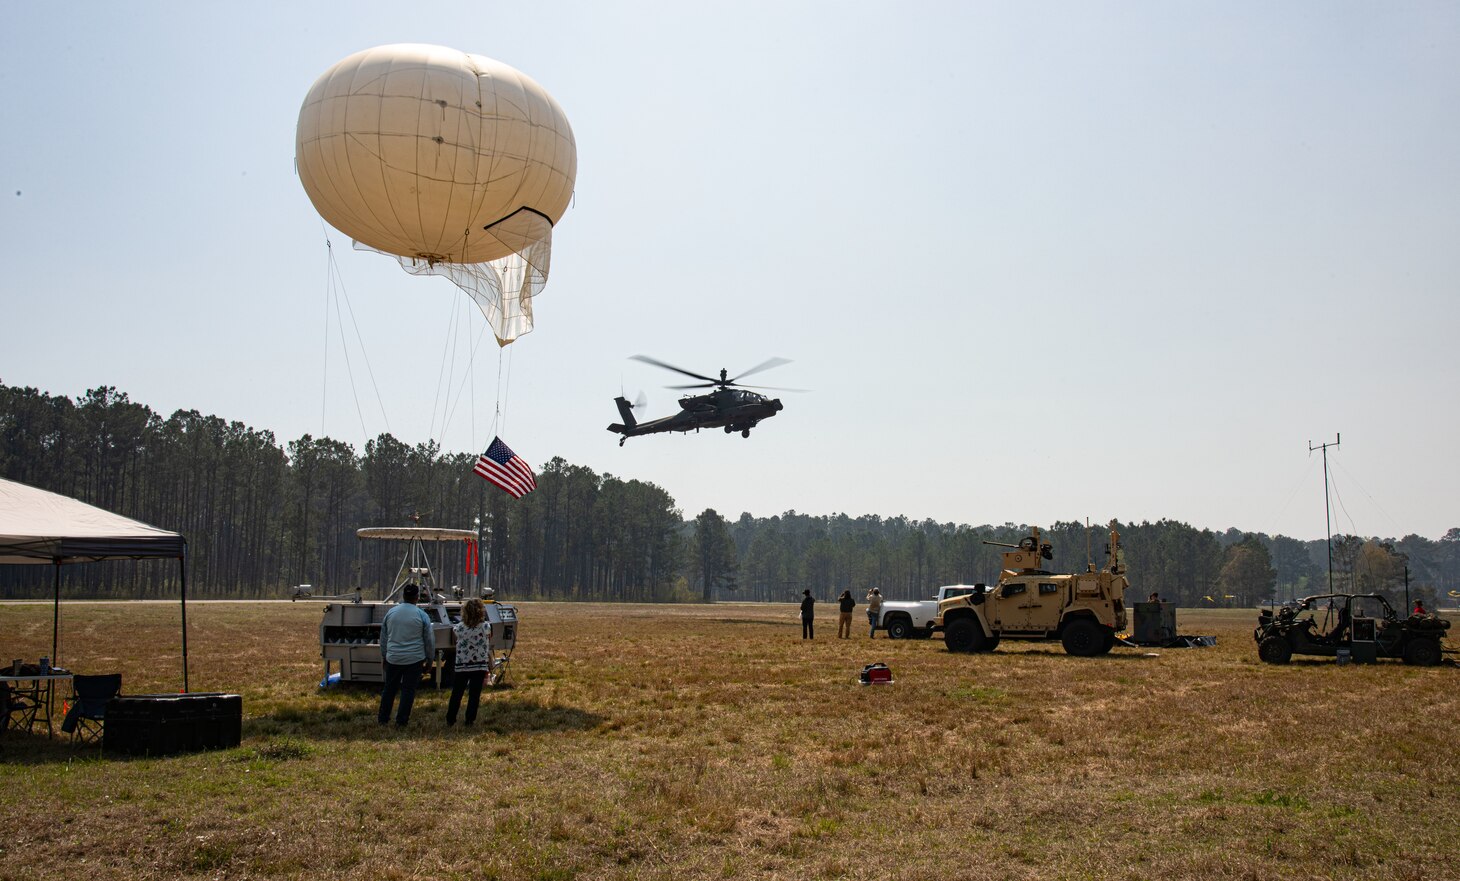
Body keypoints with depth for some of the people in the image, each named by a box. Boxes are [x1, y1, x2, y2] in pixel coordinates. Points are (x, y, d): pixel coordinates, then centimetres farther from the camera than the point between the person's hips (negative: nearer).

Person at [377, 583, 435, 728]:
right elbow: (429, 639, -1)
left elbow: (383, 637, 11)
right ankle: (401, 721, 5)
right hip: (414, 658, -3)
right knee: (408, 689, 4)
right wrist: (430, 656, 13)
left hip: (393, 658, 3)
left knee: (389, 688, 15)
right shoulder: (421, 615, -8)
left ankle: (383, 718, 22)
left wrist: (383, 655, 23)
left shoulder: (390, 613, 2)